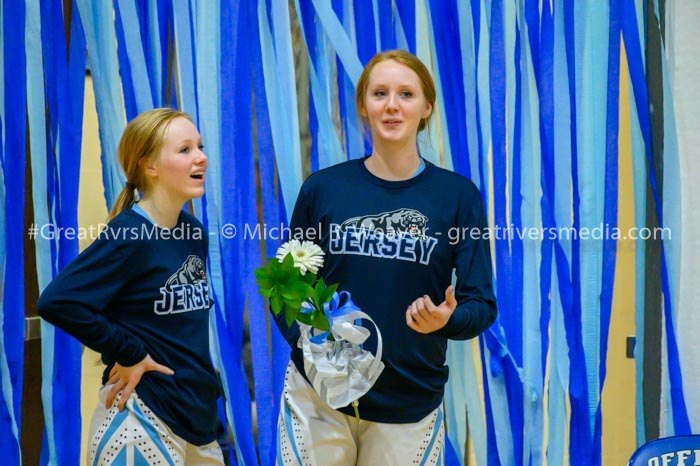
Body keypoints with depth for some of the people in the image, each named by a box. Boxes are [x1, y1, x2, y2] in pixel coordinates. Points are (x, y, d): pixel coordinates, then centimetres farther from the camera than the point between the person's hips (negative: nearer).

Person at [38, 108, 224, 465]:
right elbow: (56, 301, -25)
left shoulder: (193, 232, 6)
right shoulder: (128, 235, -16)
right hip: (142, 417, -7)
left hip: (198, 413, 7)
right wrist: (128, 354, -19)